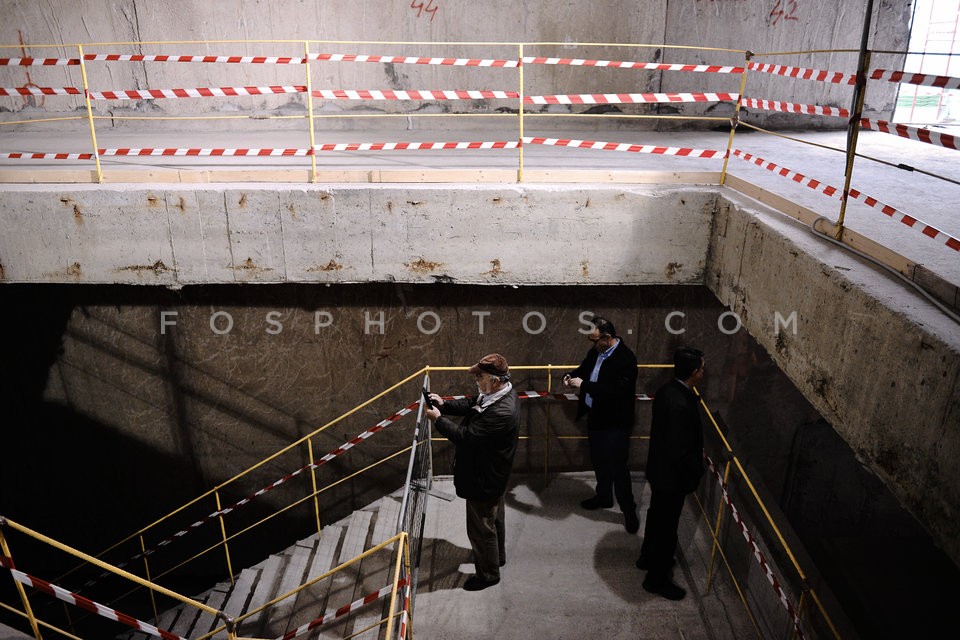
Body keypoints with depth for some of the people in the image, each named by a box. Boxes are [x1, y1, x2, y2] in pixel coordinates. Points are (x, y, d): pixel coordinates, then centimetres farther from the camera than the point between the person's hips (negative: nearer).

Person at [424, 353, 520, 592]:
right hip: (493, 473, 10)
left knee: (481, 527, 10)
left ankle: (489, 573, 30)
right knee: (494, 517, 29)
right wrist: (444, 404, -6)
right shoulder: (499, 393, -6)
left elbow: (466, 436, -33)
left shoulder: (501, 413, -37)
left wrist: (438, 419, -21)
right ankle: (498, 555, 51)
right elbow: (470, 405, 9)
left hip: (484, 480, -10)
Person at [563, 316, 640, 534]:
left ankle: (629, 510, 17)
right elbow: (584, 368, 19)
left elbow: (616, 391, -31)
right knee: (598, 461, 22)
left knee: (618, 466, 0)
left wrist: (584, 384, -27)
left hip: (615, 422, -8)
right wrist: (572, 376, -3)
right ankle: (604, 496, 42)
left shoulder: (625, 358, -24)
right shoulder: (596, 351, 1)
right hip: (595, 417, 8)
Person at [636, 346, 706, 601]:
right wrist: (696, 472, -12)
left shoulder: (667, 390, -3)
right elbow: (680, 451, -29)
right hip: (672, 474, -9)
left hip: (658, 468, 9)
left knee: (657, 515, 27)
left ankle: (648, 557, 47)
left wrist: (695, 455, 14)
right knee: (667, 526, 8)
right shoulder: (681, 405, -34)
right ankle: (656, 578, 26)